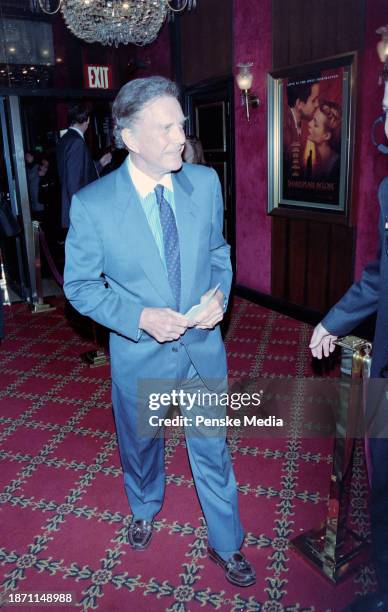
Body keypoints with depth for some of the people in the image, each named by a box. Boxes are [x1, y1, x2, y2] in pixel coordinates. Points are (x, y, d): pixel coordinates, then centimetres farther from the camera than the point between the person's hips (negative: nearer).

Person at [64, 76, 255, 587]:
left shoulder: (206, 182, -7)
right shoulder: (91, 204, -17)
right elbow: (79, 286, -9)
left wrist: (219, 294, -13)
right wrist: (141, 317, -23)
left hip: (204, 348, 2)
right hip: (140, 355, -1)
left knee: (213, 451, 16)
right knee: (140, 445, 24)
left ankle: (225, 544, 42)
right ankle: (145, 509, 58)